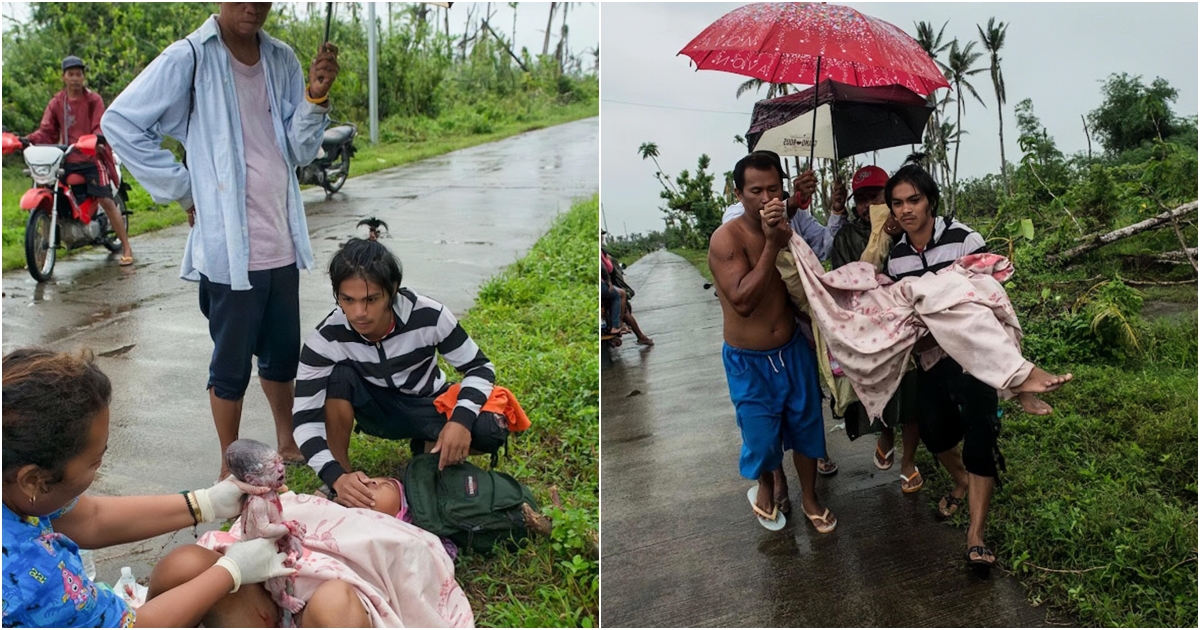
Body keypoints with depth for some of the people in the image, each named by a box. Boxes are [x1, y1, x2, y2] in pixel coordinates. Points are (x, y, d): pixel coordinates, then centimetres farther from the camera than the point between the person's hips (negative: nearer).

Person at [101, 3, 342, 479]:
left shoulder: (282, 60, 6)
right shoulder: (190, 58, -9)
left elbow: (300, 150, 5)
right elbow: (120, 122, -7)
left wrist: (315, 98, -12)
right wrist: (184, 191, -7)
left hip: (281, 243, 5)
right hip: (227, 247, -5)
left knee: (283, 353, 18)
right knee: (232, 364, 7)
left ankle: (287, 443, 37)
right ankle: (231, 465, 23)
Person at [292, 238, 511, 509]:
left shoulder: (429, 316, -29)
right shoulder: (326, 338, -27)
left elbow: (479, 367, -18)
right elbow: (305, 419, -27)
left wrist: (461, 419, -37)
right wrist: (336, 477, -43)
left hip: (428, 406, 0)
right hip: (375, 408, 0)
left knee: (491, 430, -29)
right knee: (339, 375, -32)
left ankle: (431, 451, 5)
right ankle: (341, 479, -12)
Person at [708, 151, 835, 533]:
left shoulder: (786, 230, -4)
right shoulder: (726, 238, -20)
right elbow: (743, 301, -32)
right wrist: (771, 245, -33)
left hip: (793, 351, 4)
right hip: (749, 362, -4)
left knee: (806, 427, 15)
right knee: (762, 437, 10)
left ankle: (809, 498, 38)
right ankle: (766, 487, 42)